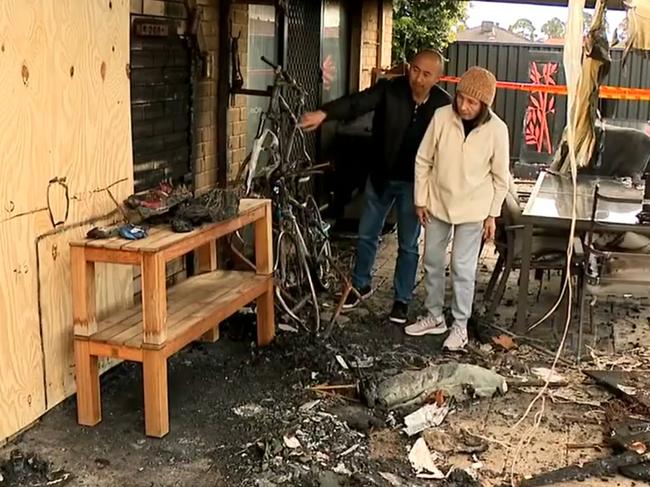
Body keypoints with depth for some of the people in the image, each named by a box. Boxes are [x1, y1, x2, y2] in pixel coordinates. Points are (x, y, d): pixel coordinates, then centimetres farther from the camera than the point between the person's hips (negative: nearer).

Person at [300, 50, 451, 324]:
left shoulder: (443, 104, -11)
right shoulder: (389, 90, -14)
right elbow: (356, 103, -29)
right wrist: (324, 113, -47)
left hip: (414, 183, -1)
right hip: (380, 177, 1)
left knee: (408, 245, 9)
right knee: (366, 235, 13)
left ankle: (402, 299, 25)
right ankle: (361, 285, 35)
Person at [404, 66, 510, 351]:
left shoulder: (496, 129, -16)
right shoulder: (441, 117, -13)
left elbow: (501, 176, -5)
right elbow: (423, 161, -3)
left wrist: (493, 214, -2)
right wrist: (420, 200, 0)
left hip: (472, 209, -3)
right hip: (437, 203, 3)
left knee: (462, 269, 2)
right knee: (432, 262, 13)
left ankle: (460, 325, 19)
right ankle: (434, 317, 30)